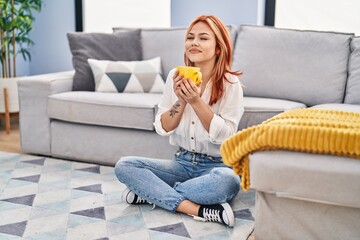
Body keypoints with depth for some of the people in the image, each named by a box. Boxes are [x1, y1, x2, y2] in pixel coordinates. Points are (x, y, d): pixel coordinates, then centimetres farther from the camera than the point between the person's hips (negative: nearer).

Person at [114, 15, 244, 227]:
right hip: (183, 162, 4)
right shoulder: (176, 76, 0)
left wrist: (196, 101, -24)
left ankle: (152, 192, -18)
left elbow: (225, 136, -16)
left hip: (216, 166, -3)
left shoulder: (230, 83, -10)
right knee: (124, 166, -16)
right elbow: (162, 128, -1)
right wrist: (180, 101, -18)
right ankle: (199, 209, -26)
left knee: (229, 180, -38)